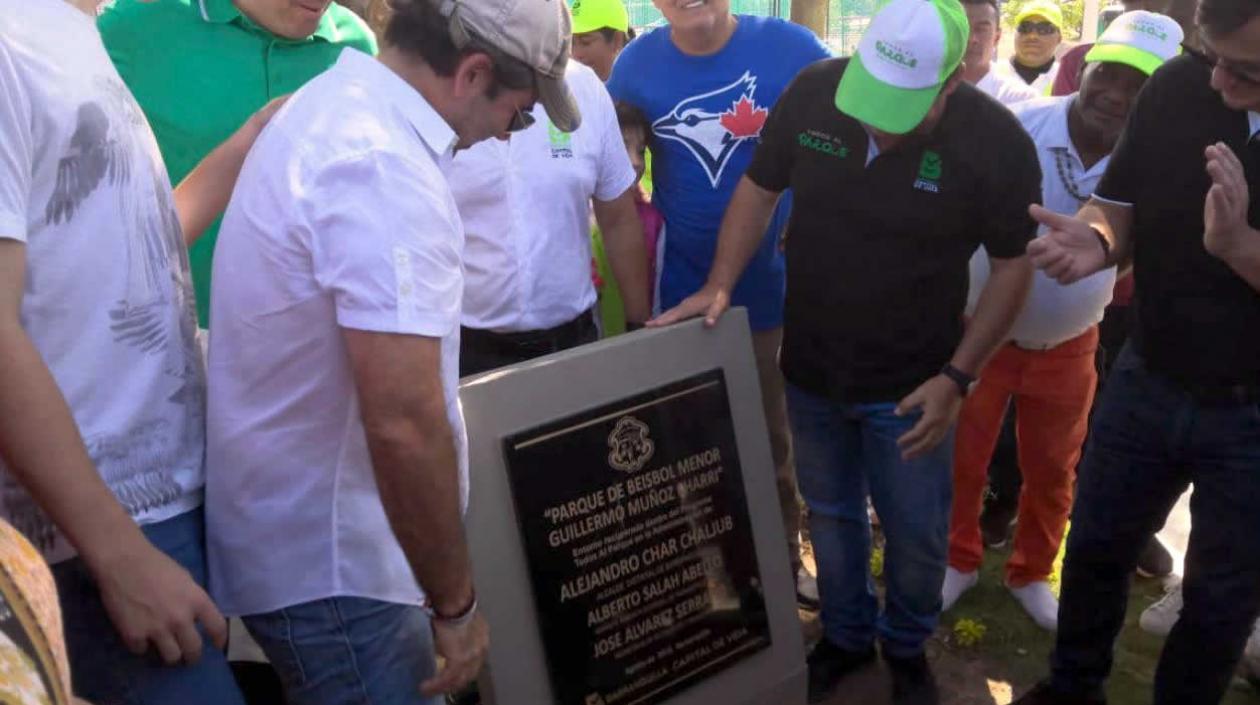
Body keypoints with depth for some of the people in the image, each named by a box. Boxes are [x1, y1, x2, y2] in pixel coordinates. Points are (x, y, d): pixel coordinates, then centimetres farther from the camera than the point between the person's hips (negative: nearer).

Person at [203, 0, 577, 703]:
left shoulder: (335, 103, 7)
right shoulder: (383, 166, -26)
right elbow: (402, 424, -31)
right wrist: (456, 602, -19)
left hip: (296, 527, 10)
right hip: (327, 560, -10)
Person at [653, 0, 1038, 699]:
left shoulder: (996, 141, -18)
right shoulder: (812, 93, -13)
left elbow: (1012, 265, -7)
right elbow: (759, 189, 1)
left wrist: (956, 378, -13)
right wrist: (719, 285, -10)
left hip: (911, 383, -2)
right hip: (810, 369, 2)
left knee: (916, 533, 11)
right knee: (830, 513, 19)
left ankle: (906, 647, 41)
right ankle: (845, 634, 44)